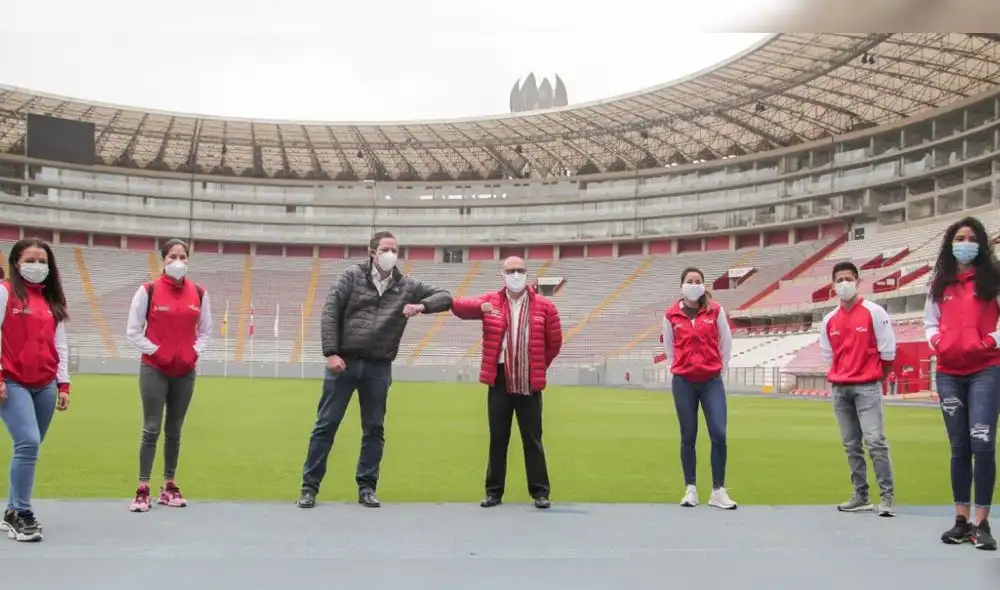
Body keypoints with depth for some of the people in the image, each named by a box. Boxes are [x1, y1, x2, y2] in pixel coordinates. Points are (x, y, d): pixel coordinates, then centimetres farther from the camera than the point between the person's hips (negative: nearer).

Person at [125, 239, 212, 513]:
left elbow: (205, 330, 12)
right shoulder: (148, 290, -5)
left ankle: (169, 486, 19)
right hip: (154, 370, -3)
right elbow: (133, 330, -1)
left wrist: (195, 353, -3)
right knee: (151, 429, -5)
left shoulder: (199, 293, 4)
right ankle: (143, 490, -1)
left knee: (174, 431, 10)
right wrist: (154, 351, -11)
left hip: (185, 371, 3)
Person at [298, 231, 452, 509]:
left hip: (378, 368, 2)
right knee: (326, 425, 2)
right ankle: (310, 486, 11)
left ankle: (366, 488, 18)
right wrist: (331, 352, -13)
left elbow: (445, 297, 7)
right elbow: (330, 312, -4)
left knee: (374, 429, 7)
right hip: (344, 363, -2)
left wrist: (422, 306, -13)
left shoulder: (406, 285, 6)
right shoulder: (353, 276, 0)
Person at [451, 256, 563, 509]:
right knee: (497, 439, 8)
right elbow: (458, 306, -11)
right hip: (499, 380, 1)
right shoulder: (491, 301, 2)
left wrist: (538, 367, 10)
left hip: (529, 383, -1)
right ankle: (494, 491, 16)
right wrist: (481, 307, -30)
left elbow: (554, 342, 8)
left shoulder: (544, 306, 0)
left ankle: (540, 492, 10)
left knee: (532, 439, 4)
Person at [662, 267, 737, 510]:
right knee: (688, 437, 5)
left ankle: (718, 491, 2)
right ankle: (690, 489, 15)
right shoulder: (671, 315, 2)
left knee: (719, 434, -8)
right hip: (683, 383, 0)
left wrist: (719, 368, 11)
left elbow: (726, 342, 10)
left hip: (712, 381, 0)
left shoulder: (715, 310, 0)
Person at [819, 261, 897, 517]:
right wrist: (844, 375, 15)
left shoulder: (874, 312, -5)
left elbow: (888, 351, -3)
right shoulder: (829, 320, 8)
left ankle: (888, 497, -7)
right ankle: (861, 496, 14)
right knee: (851, 445, 7)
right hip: (839, 389, 5)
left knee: (875, 441, -12)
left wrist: (873, 376, 6)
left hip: (867, 387, -5)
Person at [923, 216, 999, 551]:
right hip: (948, 373, 3)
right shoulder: (939, 283, 11)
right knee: (959, 447, 8)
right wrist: (936, 342, 0)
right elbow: (929, 321, 18)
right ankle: (962, 519, 13)